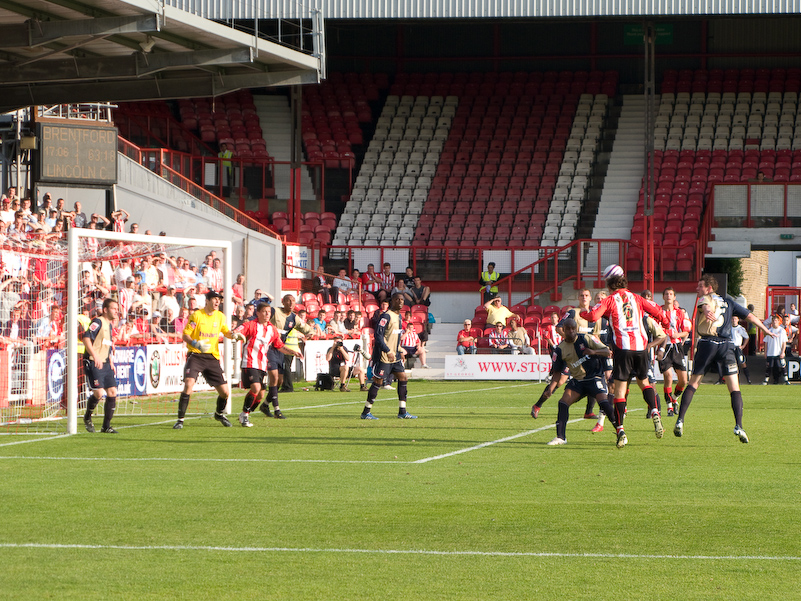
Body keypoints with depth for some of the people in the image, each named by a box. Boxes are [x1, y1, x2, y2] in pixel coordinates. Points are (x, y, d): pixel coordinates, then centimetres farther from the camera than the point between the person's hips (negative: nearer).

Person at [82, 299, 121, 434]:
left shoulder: (109, 324, 18)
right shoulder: (98, 322, -10)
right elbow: (86, 338, -21)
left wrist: (111, 362, 21)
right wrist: (95, 356, -28)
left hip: (105, 363, 9)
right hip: (93, 363, -9)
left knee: (112, 392, 0)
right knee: (98, 393, -14)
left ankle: (106, 426, 7)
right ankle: (87, 418, 13)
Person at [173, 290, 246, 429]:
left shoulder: (220, 316, 9)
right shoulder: (197, 315, -5)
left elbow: (225, 332, 23)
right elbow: (185, 335, -4)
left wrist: (234, 335, 0)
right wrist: (195, 344, -23)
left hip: (213, 357, 4)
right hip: (195, 355, -4)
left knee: (224, 392, 2)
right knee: (188, 384, -24)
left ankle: (219, 414, 34)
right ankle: (180, 420, -14)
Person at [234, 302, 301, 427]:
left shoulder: (272, 330, 13)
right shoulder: (251, 325, -4)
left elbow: (280, 347, 21)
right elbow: (236, 332, -17)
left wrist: (293, 352, 6)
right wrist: (237, 334, -41)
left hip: (262, 365, 6)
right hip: (250, 364, -6)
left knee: (260, 395, 5)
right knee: (255, 387, -24)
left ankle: (244, 416, 23)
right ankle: (244, 414, -9)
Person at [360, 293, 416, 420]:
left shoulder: (399, 316, 14)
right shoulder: (386, 316, -14)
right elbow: (378, 335, -20)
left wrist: (399, 350, 21)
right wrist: (388, 352, -24)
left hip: (394, 356, 9)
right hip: (383, 356, -9)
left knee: (403, 377, 3)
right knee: (378, 381, -5)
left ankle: (402, 412, 7)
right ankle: (366, 412, 5)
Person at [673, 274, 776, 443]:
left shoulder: (704, 300, 8)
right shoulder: (728, 301, 20)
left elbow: (705, 306, -17)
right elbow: (749, 316, 22)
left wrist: (707, 311, -41)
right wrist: (766, 330, 35)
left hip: (706, 344, -2)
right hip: (726, 346, 2)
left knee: (692, 384, 9)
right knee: (735, 389, 1)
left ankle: (680, 420, -1)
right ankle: (738, 426, -13)